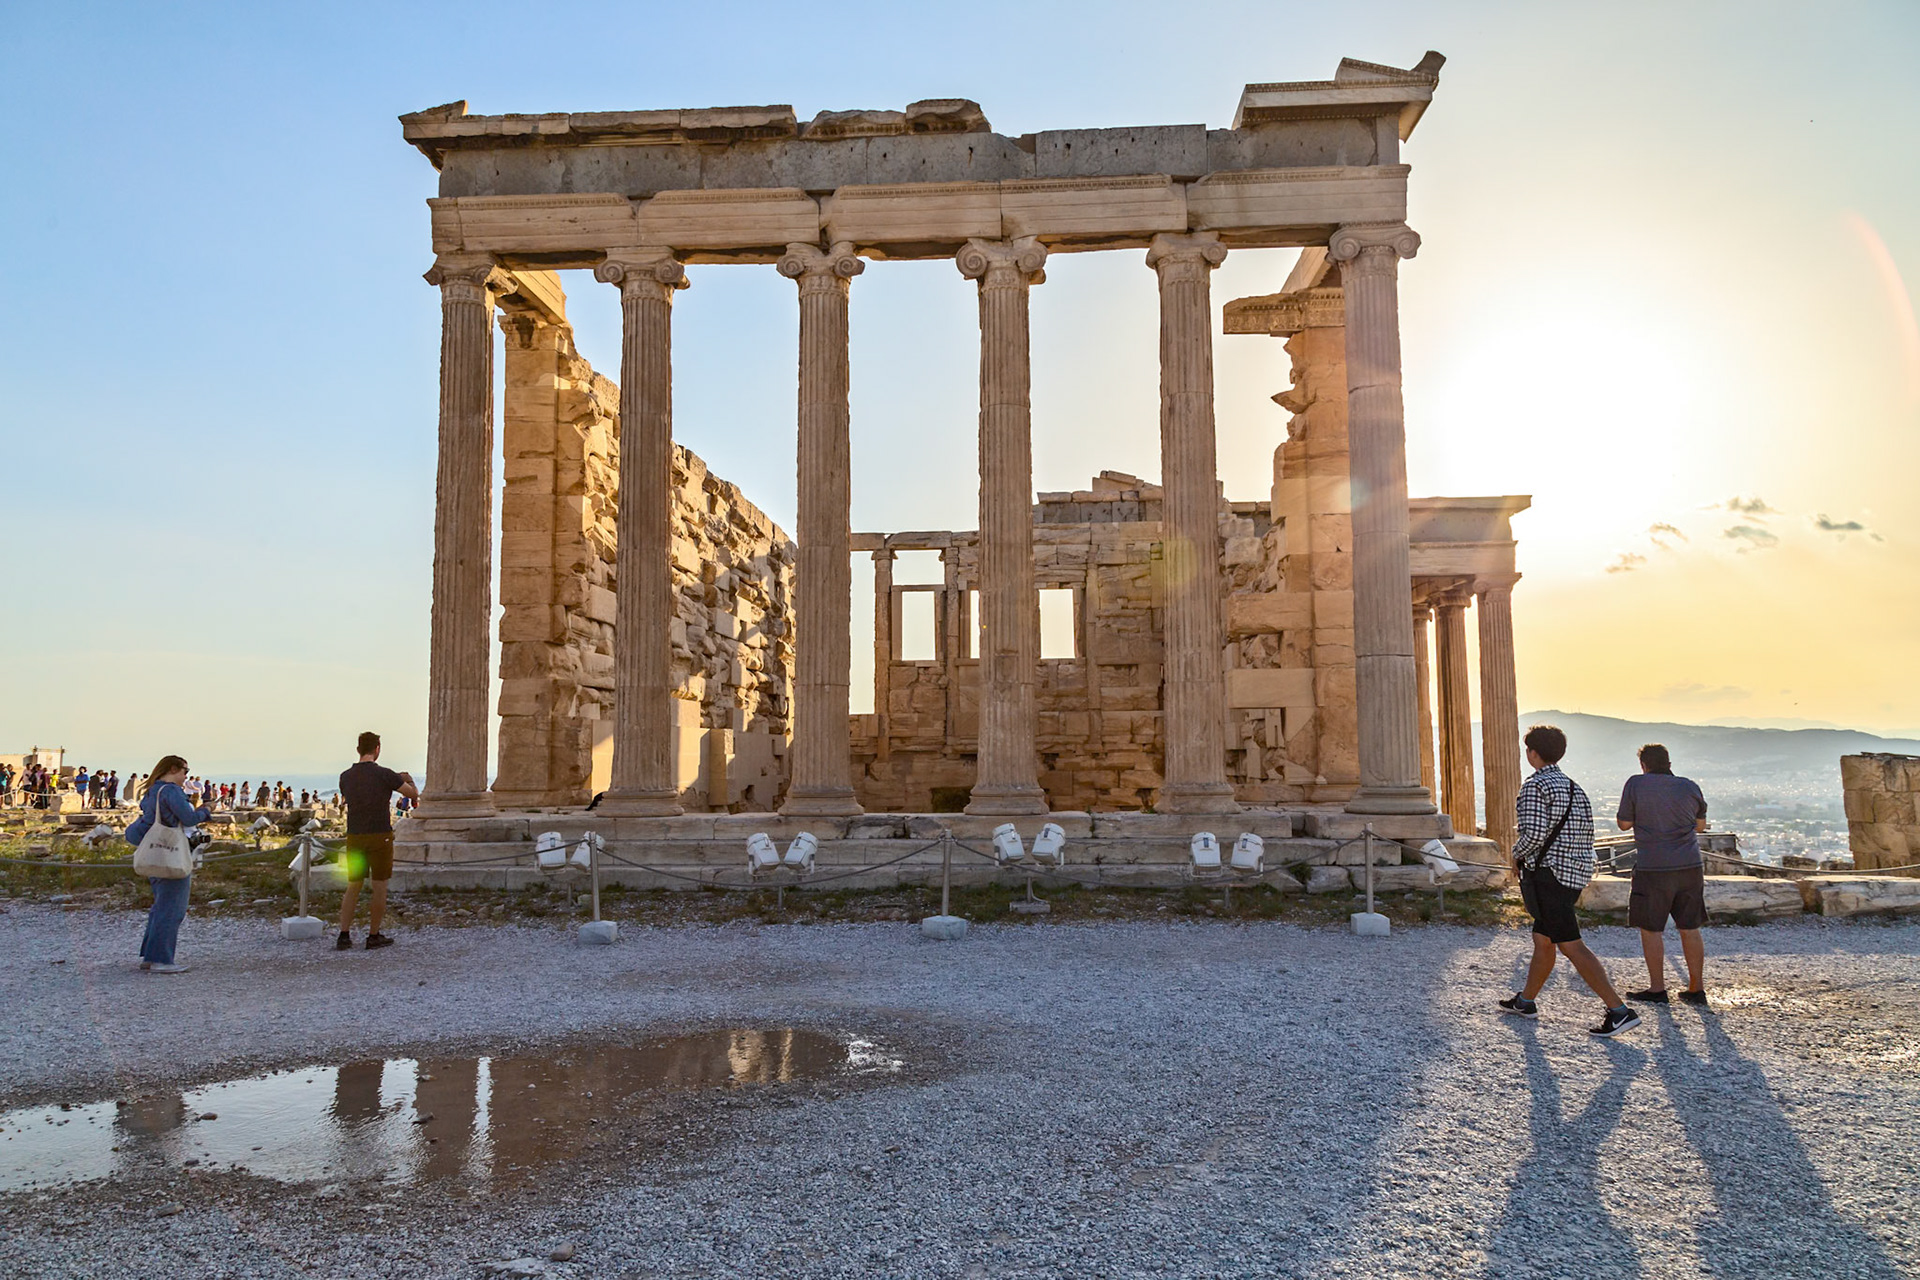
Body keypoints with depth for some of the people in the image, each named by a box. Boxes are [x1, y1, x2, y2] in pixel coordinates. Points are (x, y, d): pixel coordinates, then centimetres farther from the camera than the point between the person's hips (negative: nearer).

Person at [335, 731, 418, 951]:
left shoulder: (345, 777, 3)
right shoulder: (385, 775, -11)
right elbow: (414, 794, -1)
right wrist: (409, 780, 23)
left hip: (355, 838, 4)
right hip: (380, 837, -4)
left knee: (353, 888, 12)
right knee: (380, 888, 6)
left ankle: (344, 935, 3)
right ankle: (374, 936, 11)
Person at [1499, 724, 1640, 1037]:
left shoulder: (1534, 786, -12)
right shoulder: (1574, 788, 14)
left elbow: (1534, 834, -22)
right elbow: (1587, 835, 15)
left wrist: (1517, 855, -3)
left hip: (1548, 871, -10)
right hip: (1578, 869, 10)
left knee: (1571, 946, -9)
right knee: (1542, 939, 19)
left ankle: (1619, 1010, -13)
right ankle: (1525, 1001, 31)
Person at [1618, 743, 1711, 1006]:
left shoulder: (1636, 785, -7)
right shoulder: (1690, 787, 4)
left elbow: (1624, 824, -1)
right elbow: (1700, 825, 16)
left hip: (1653, 869, -4)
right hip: (1689, 867, 4)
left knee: (1651, 929, 6)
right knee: (1690, 929, 11)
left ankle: (1657, 989, 9)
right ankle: (1696, 989, 17)